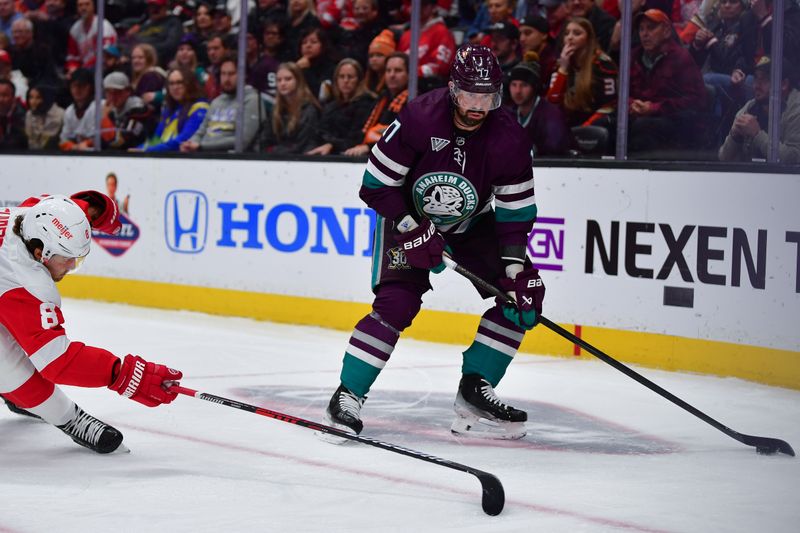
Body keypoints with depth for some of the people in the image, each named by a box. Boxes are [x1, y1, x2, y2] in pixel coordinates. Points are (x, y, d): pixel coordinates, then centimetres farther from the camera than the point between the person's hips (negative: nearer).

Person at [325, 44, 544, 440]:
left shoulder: (510, 139, -19)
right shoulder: (418, 119, -28)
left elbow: (516, 211, -12)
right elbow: (375, 185, -21)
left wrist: (516, 268, -21)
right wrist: (413, 230, -26)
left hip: (472, 226, 4)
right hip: (407, 218, -4)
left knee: (523, 293, -8)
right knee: (397, 302, -23)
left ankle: (474, 390, 0)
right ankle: (348, 394, -13)